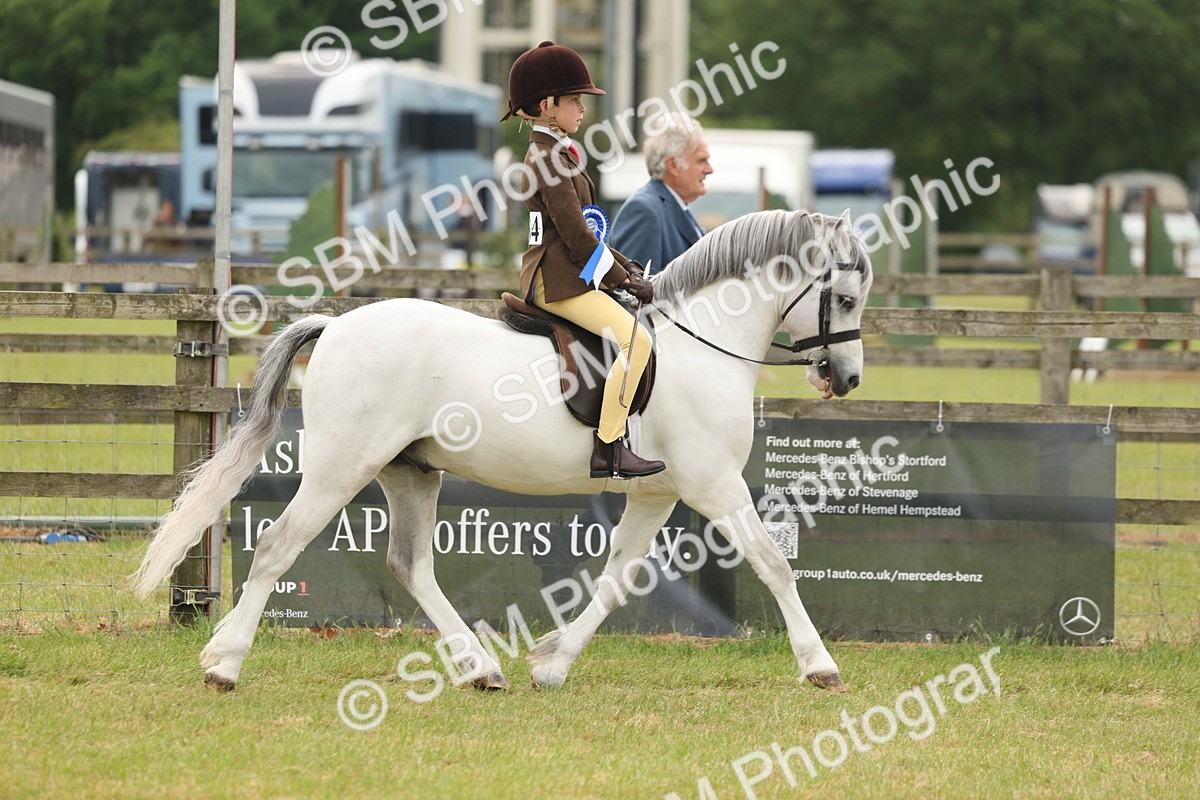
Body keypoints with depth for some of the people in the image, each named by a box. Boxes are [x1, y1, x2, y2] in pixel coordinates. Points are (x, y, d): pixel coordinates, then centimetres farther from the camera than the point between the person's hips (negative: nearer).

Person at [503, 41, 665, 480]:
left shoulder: (554, 153, 18)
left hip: (571, 275, 11)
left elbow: (585, 228, 23)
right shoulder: (548, 160, -15)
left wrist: (624, 264, 13)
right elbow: (575, 234, -18)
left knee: (635, 329, 19)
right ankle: (609, 447, -22)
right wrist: (624, 279, -12)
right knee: (636, 339, -21)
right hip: (557, 280, -11)